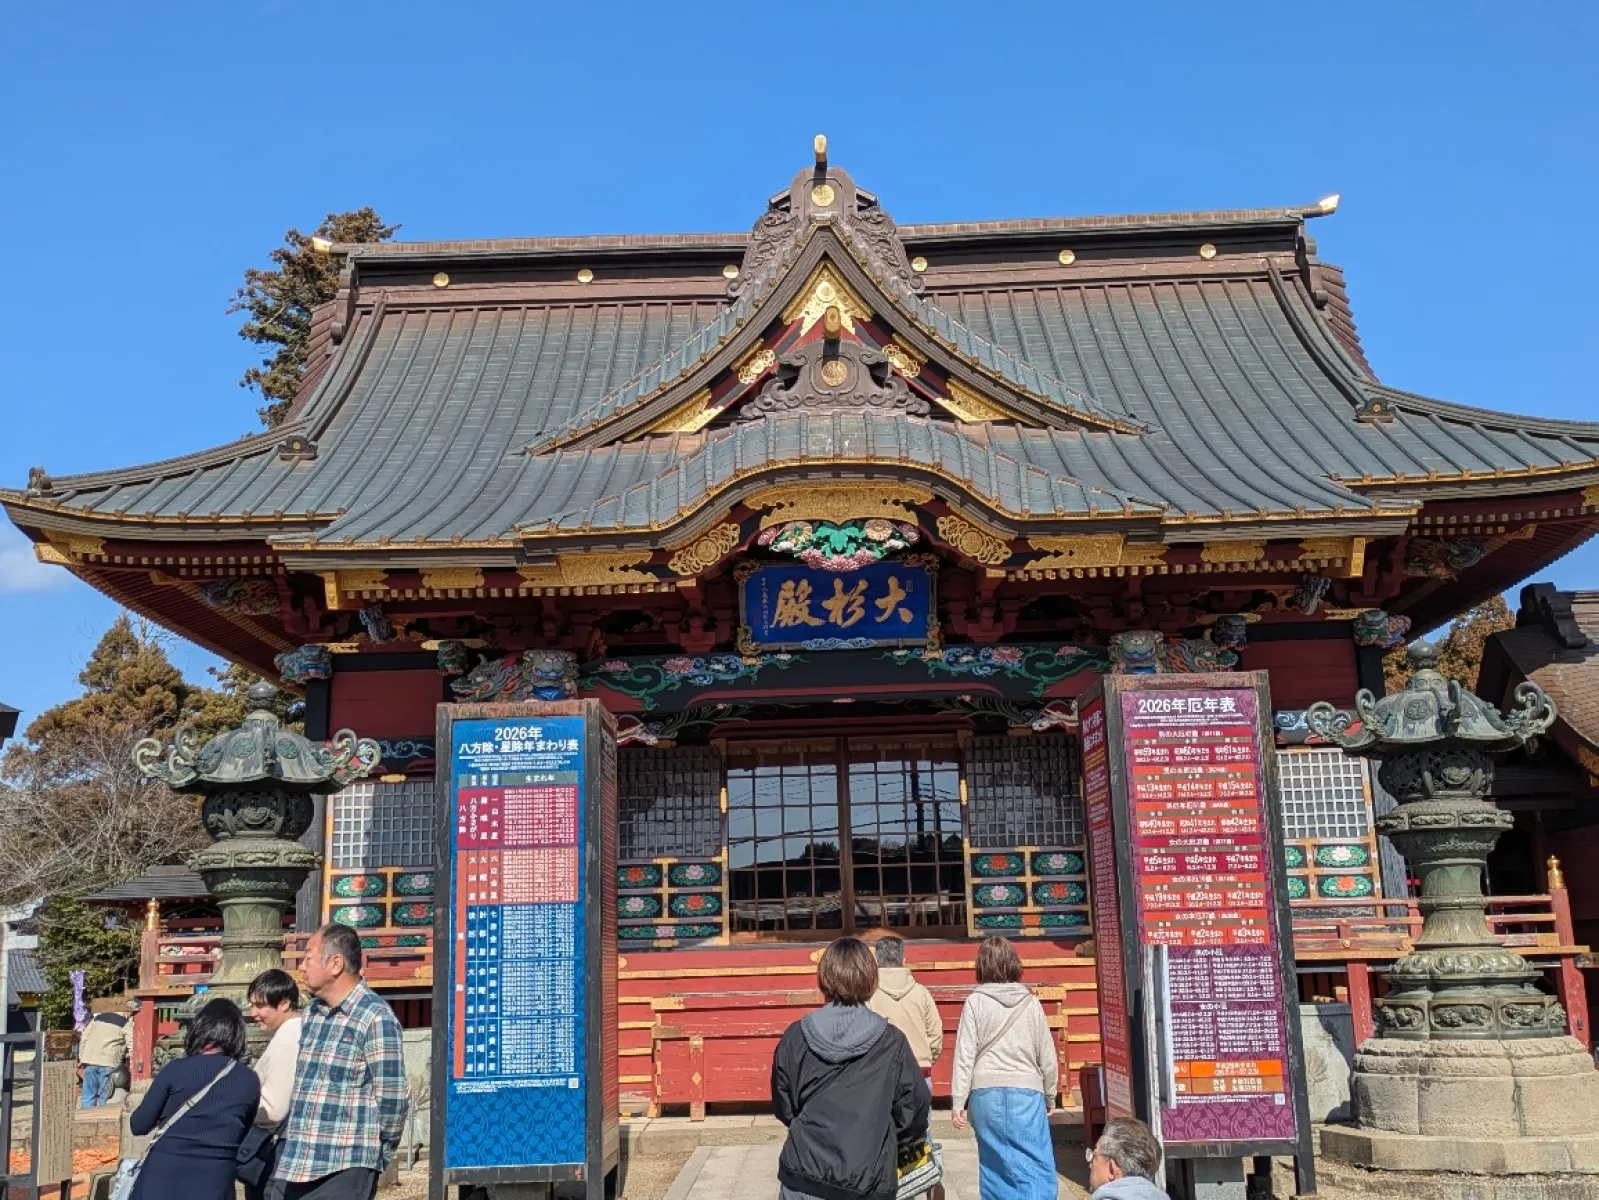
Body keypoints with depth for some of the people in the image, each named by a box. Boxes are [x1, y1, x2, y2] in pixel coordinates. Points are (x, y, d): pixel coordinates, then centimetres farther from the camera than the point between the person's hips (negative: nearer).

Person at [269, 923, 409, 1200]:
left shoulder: (376, 1019, -13)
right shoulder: (311, 1014, 11)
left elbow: (392, 1098, -10)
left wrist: (376, 1158, 1)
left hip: (342, 1170, -7)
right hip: (291, 1165, 7)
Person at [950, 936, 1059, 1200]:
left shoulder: (976, 1002, 0)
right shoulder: (1031, 1003, 4)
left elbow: (965, 1055, -4)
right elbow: (1047, 1056, 9)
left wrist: (958, 1101, 0)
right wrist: (1050, 1096, 21)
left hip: (987, 1094, 0)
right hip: (1026, 1093, 0)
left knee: (995, 1165, 11)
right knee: (1036, 1169, 0)